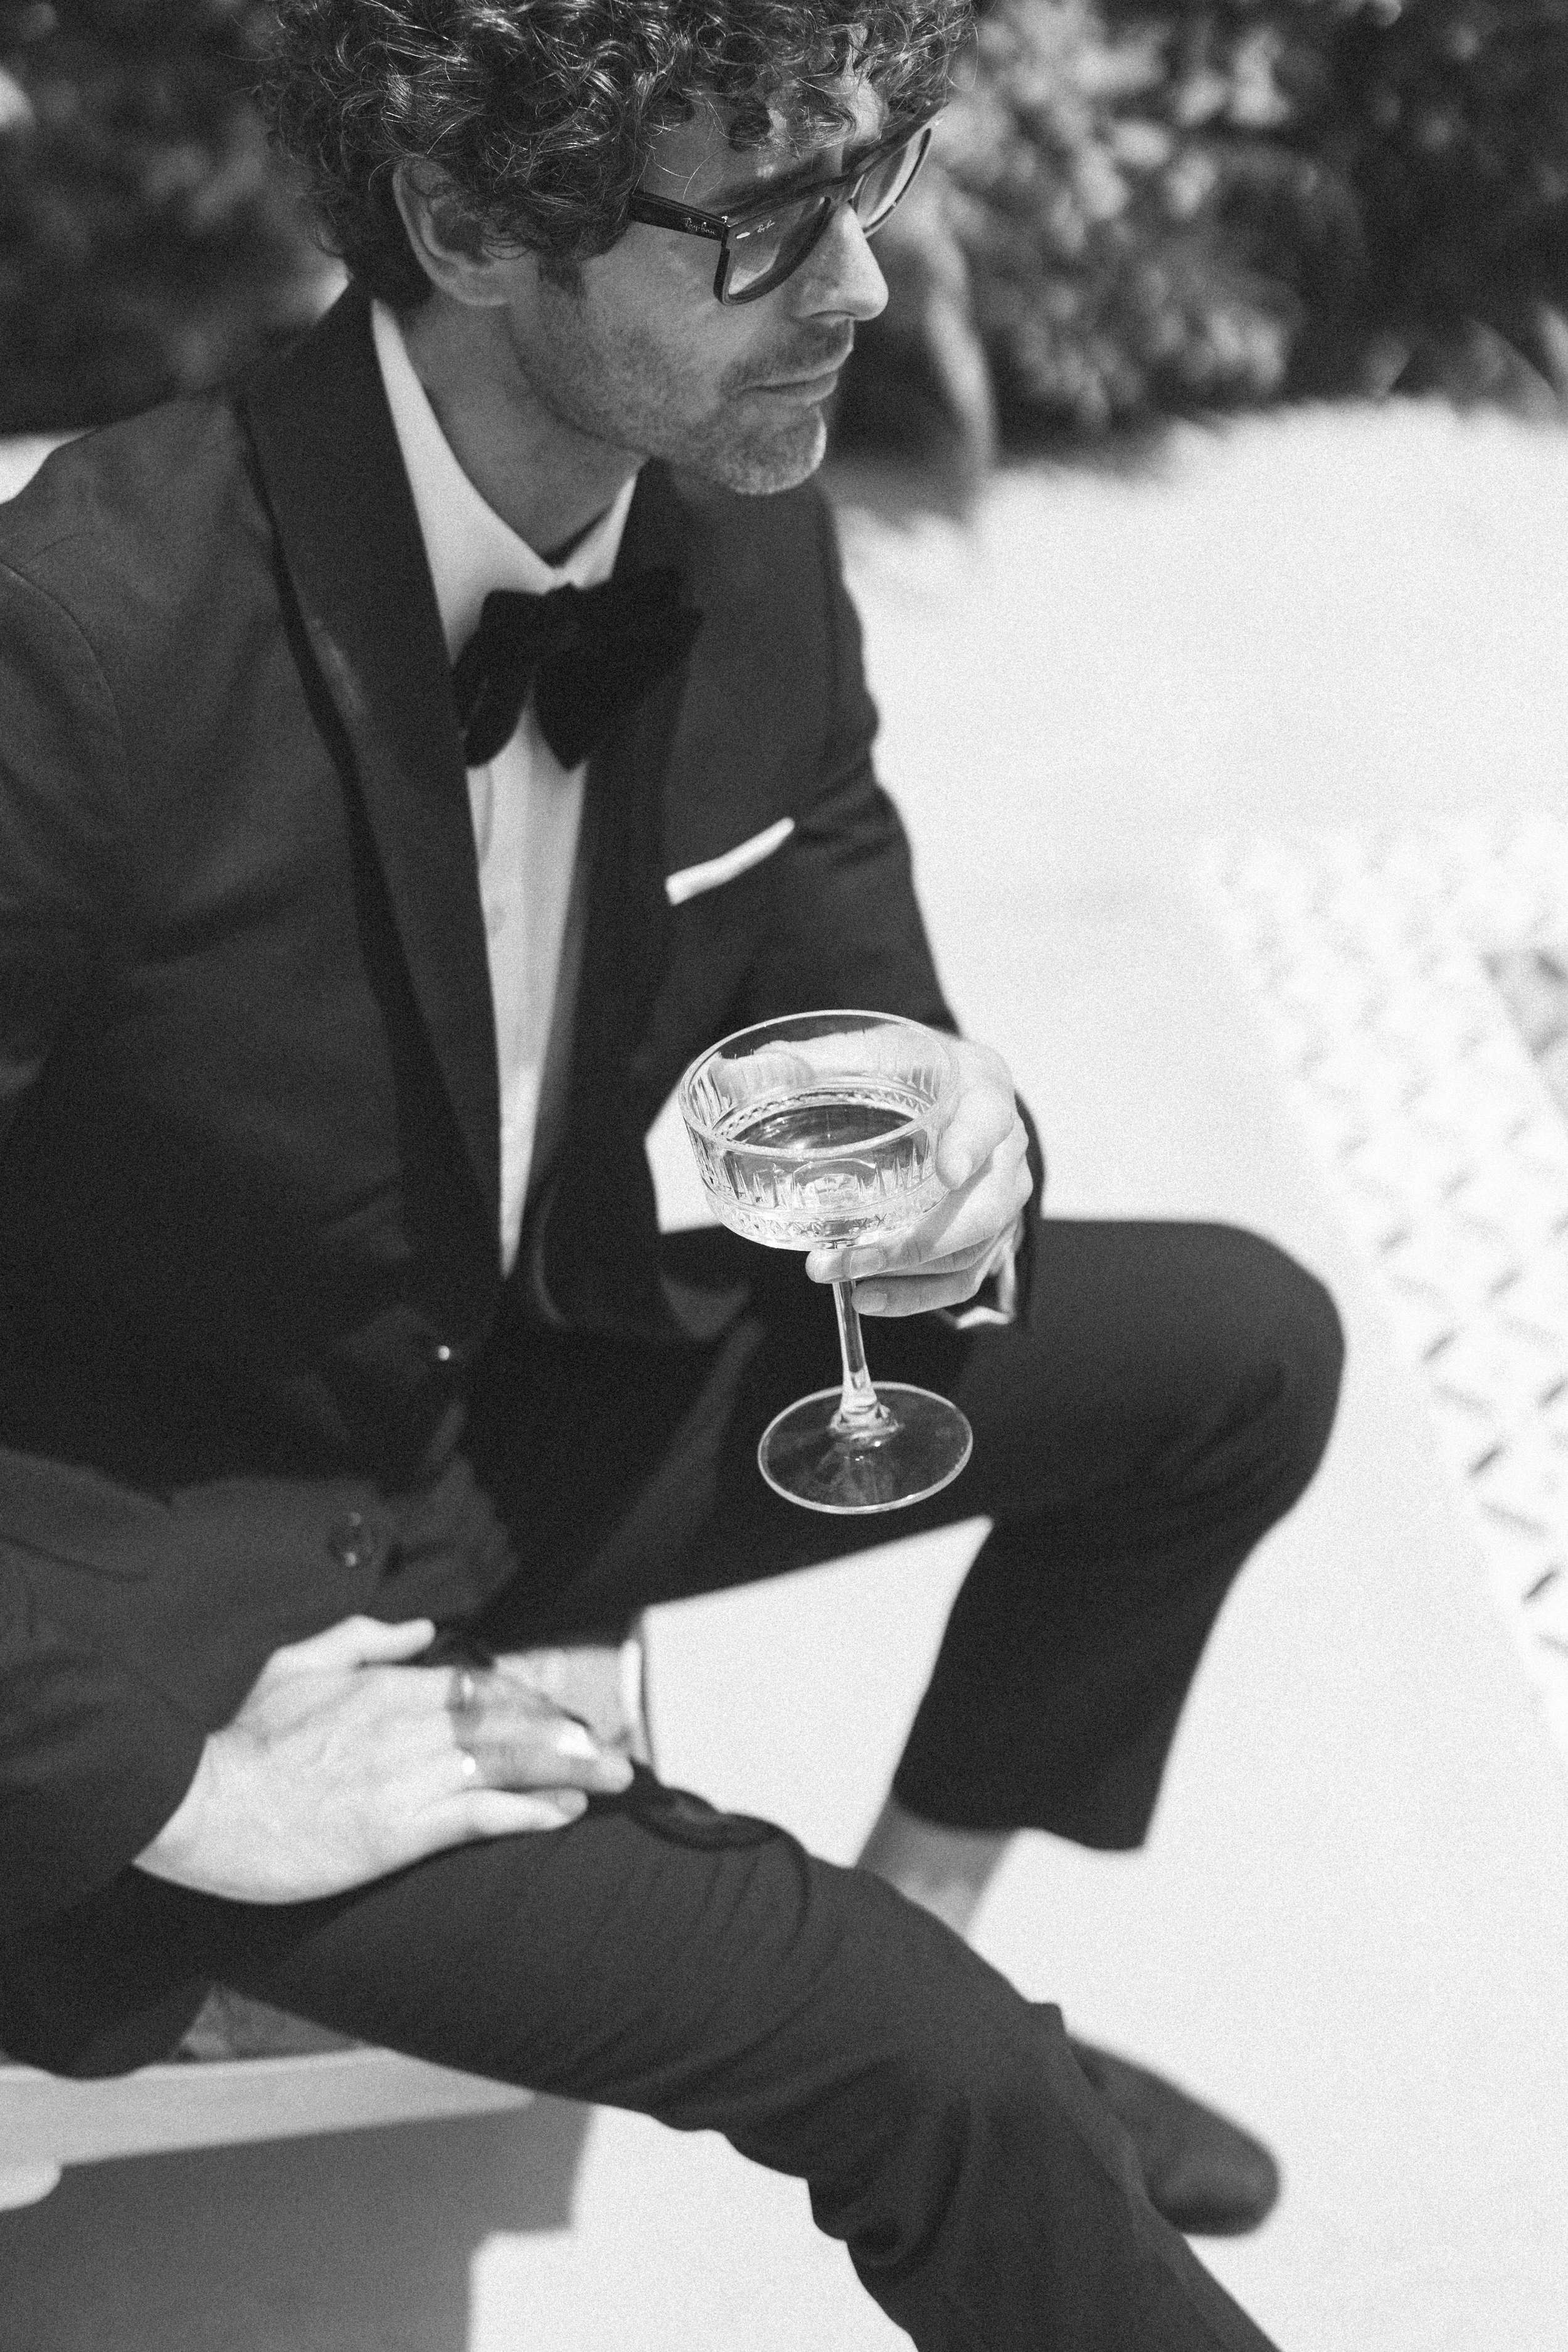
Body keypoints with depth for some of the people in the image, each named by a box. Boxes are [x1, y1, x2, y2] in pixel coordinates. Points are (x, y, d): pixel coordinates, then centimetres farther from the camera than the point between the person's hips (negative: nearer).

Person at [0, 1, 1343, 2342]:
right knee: (912, 2061, -19)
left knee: (1239, 1343, 3)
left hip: (546, 1397, 7)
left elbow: (850, 996, 7)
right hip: (189, 1588, -7)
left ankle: (928, 1937, 18)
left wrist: (952, 1158, -17)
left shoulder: (750, 545, -9)